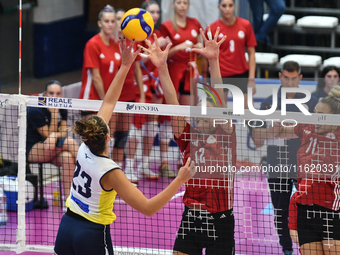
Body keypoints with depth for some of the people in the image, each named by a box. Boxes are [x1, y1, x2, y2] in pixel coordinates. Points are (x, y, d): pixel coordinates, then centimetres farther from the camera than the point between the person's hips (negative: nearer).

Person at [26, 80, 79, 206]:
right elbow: (49, 135, -12)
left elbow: (63, 133, -2)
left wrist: (55, 135, -25)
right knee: (70, 142, -29)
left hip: (52, 153, 5)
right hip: (32, 150, -5)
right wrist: (54, 114, -18)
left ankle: (68, 198, -35)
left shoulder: (62, 109, 4)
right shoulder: (35, 111, -15)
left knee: (67, 156, -33)